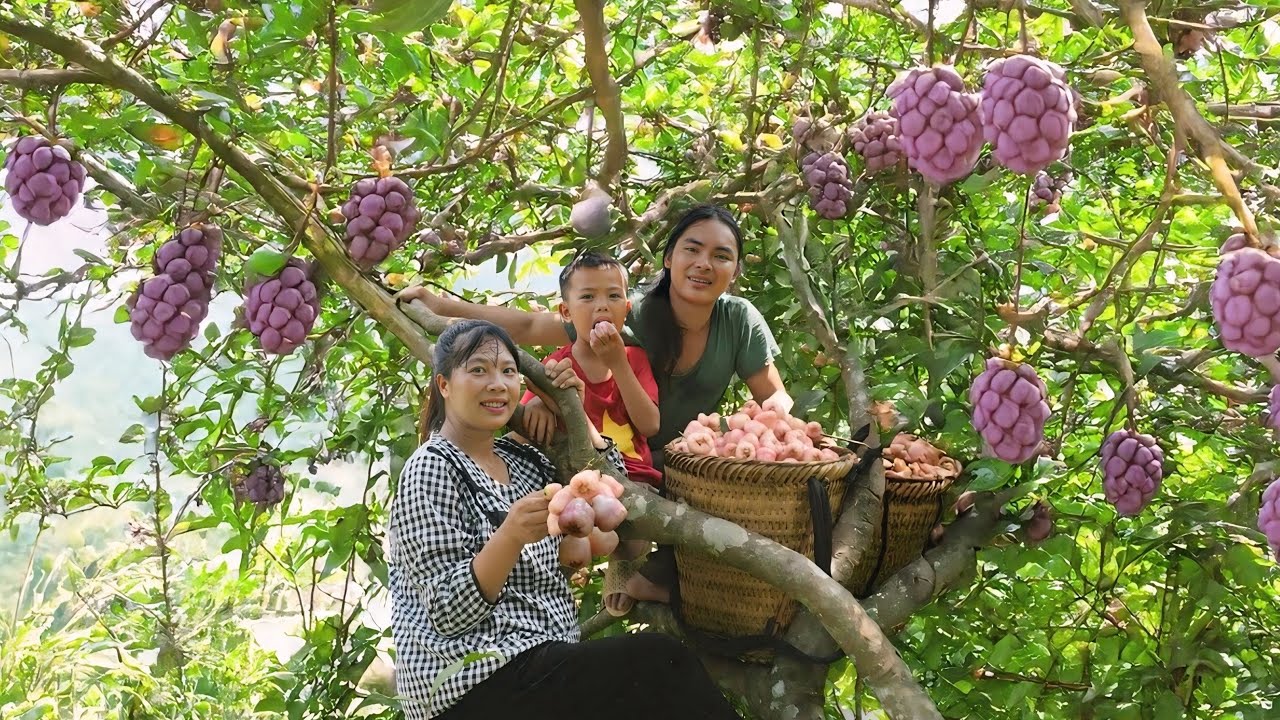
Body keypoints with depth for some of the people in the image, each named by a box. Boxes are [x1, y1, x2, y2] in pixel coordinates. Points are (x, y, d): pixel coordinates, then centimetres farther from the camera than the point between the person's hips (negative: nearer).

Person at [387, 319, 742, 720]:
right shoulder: (432, 469, -10)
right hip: (473, 682, -7)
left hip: (545, 655, 7)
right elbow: (449, 613, -16)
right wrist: (511, 537, -30)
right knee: (660, 662, -19)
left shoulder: (519, 459, 13)